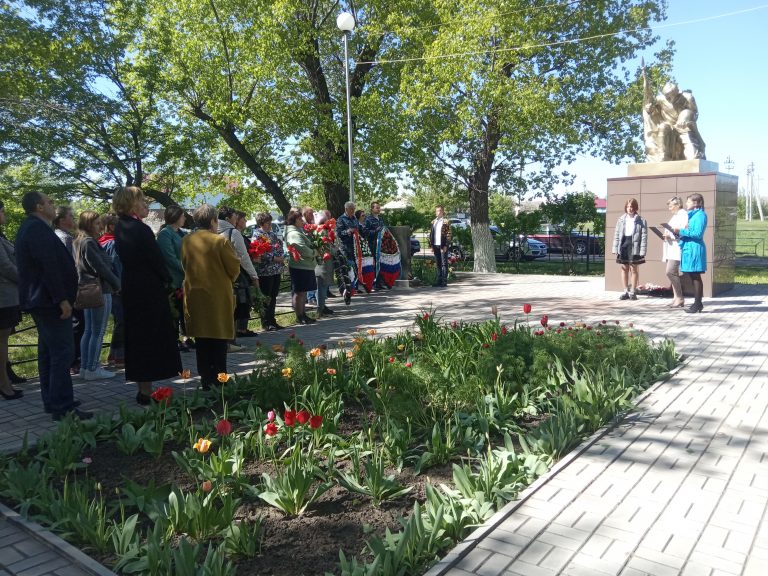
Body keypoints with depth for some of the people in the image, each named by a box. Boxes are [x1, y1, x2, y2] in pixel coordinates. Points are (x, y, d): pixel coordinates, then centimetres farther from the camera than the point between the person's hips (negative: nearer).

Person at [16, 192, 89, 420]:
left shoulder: (29, 228, 17)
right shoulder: (39, 229, -17)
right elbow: (49, 267, -24)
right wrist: (62, 299, -23)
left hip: (39, 300, 11)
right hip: (50, 301, -11)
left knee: (48, 351, 15)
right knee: (62, 352, -9)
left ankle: (51, 402, 23)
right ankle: (62, 407, -7)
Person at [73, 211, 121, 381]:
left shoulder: (79, 242, 14)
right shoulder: (89, 243, -17)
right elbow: (100, 267, -20)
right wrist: (117, 284, -8)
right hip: (100, 291, -10)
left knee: (89, 330, 14)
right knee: (98, 332, -4)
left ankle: (85, 366, 19)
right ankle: (92, 369, 0)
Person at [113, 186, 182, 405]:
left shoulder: (120, 228, 9)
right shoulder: (140, 229, -18)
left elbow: (125, 258, 12)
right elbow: (156, 259, -16)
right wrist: (166, 280, 0)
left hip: (130, 287, 9)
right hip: (149, 288, -9)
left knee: (136, 337, 14)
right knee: (152, 337, -1)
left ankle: (142, 388, 24)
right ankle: (146, 390, 3)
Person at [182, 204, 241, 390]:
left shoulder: (186, 241, 0)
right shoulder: (220, 241, -15)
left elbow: (185, 265, 12)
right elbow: (234, 267, -8)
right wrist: (228, 279, 12)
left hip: (195, 296, 5)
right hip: (218, 297, -5)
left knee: (201, 342, 12)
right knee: (219, 342, 5)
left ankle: (206, 381, 18)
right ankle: (219, 380, 8)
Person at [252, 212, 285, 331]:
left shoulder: (273, 234, 17)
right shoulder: (257, 234, -7)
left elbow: (280, 246, 22)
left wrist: (281, 259, 4)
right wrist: (274, 258, -17)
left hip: (277, 270, 8)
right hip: (265, 271, -8)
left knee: (273, 297, 11)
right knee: (266, 298, -2)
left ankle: (272, 320, 18)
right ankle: (266, 323, 5)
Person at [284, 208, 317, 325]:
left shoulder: (299, 231, 18)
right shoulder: (294, 233, -16)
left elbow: (307, 245, 25)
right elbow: (303, 249, -25)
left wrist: (313, 252, 8)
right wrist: (314, 253, -10)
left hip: (305, 266, 10)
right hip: (300, 266, -10)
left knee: (303, 292, 16)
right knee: (299, 292, -3)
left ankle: (302, 314, 25)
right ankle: (299, 316, 4)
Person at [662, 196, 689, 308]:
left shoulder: (683, 214, -6)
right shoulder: (674, 216, 22)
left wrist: (670, 235, -22)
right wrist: (666, 236, 6)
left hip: (677, 247, -10)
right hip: (671, 248, 10)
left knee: (670, 272, -16)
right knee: (673, 273, 7)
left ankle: (680, 297, -9)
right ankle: (677, 298, 10)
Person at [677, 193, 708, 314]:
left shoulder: (700, 215, -10)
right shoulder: (691, 215, 18)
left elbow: (698, 234, -18)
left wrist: (681, 231, -18)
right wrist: (680, 233, 6)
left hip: (694, 249, -9)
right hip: (688, 248, 9)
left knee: (695, 276, -5)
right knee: (692, 277, 11)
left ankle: (698, 303, -1)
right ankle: (697, 302, 17)